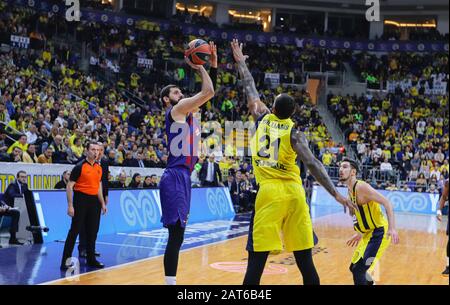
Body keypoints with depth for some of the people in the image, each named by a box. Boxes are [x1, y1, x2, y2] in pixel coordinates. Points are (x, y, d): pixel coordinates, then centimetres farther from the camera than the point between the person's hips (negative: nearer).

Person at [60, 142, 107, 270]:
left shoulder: (99, 168, 11)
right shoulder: (79, 167, -9)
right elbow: (70, 186, -11)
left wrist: (102, 203, 14)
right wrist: (70, 205, -16)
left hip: (94, 201, 6)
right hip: (81, 200, -6)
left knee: (92, 231, 10)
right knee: (74, 231, -5)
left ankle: (91, 259, 20)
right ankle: (66, 261, 0)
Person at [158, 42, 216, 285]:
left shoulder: (186, 111, 21)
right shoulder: (176, 109, -5)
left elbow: (207, 94, 24)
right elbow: (208, 92, -12)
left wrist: (212, 66, 17)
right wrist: (199, 68, 1)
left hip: (183, 176, 10)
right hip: (175, 177, -10)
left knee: (177, 234, 12)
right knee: (176, 234, -11)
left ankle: (171, 281, 18)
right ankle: (170, 282, -9)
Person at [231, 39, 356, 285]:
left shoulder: (262, 119, 8)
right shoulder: (294, 133, 2)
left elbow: (250, 90, 23)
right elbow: (312, 164, -10)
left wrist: (240, 62, 36)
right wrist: (336, 194, -13)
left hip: (269, 192, 0)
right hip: (294, 193, 0)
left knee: (256, 260, -2)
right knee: (305, 261, 8)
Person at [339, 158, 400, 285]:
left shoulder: (361, 187, -19)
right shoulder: (350, 191, 10)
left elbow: (387, 203, -25)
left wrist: (392, 228, -35)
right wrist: (359, 234, 28)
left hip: (379, 233, -10)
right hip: (369, 233, 10)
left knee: (358, 270, -15)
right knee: (354, 268, 19)